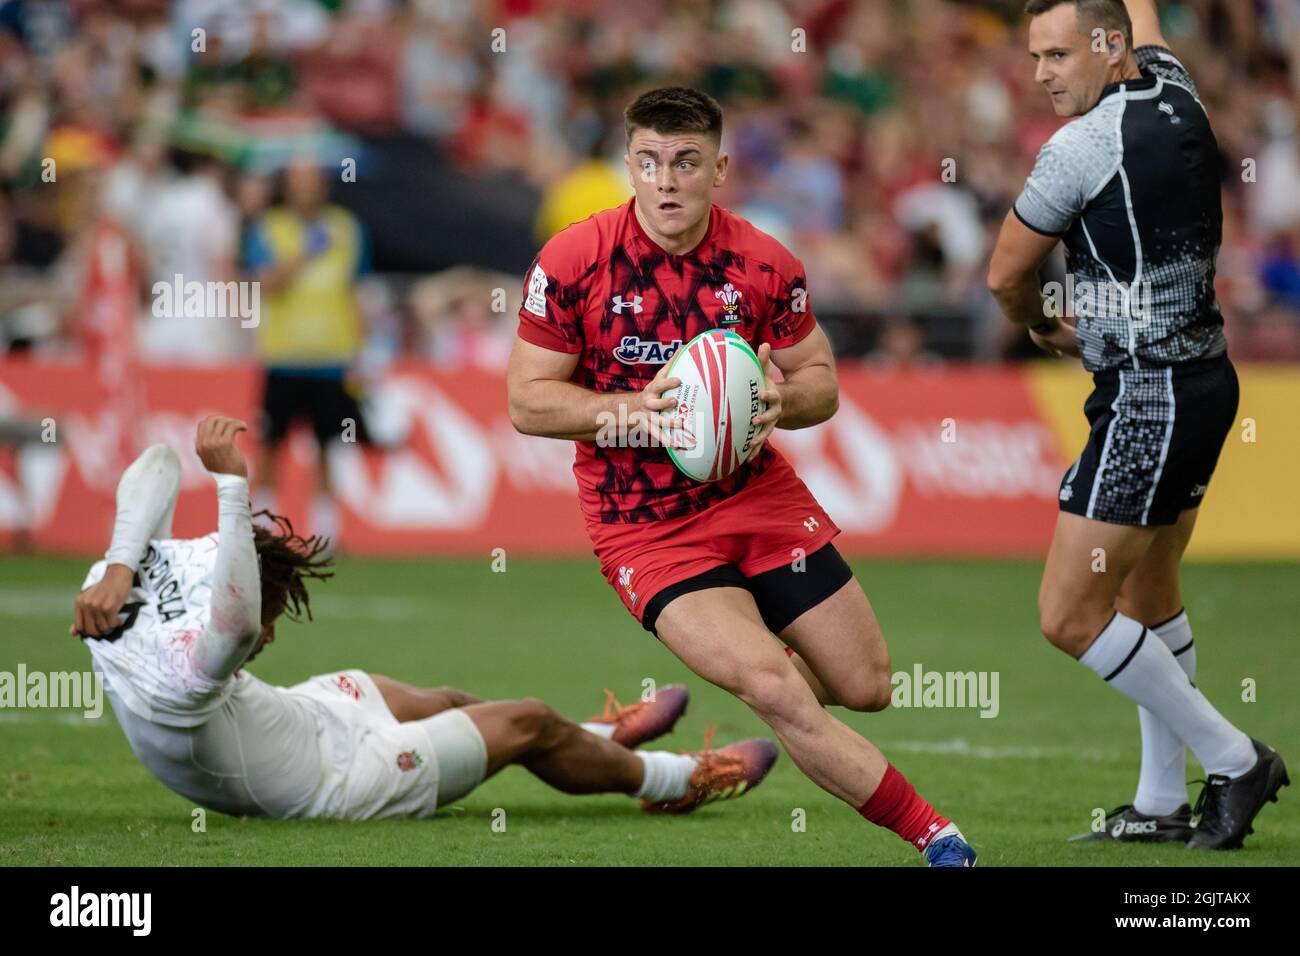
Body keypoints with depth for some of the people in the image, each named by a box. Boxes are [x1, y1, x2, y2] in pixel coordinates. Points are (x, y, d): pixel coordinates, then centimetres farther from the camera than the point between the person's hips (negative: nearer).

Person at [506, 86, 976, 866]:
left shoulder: (765, 265, -6)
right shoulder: (573, 262, -13)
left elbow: (823, 384, 4)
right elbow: (527, 400, -8)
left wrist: (782, 399, -20)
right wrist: (631, 408, -24)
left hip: (758, 493, 4)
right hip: (645, 529, -4)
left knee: (869, 686, 5)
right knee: (778, 691, -22)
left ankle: (741, 663, 39)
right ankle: (935, 835, -10)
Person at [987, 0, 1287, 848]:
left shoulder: (1081, 146, -17)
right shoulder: (1175, 92, 4)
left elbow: (1006, 275, -3)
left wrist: (1042, 327, 17)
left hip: (1147, 401, -10)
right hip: (1204, 380, 10)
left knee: (1070, 616, -7)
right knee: (1148, 595, 19)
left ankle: (1234, 761, 0)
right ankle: (1163, 804, 24)